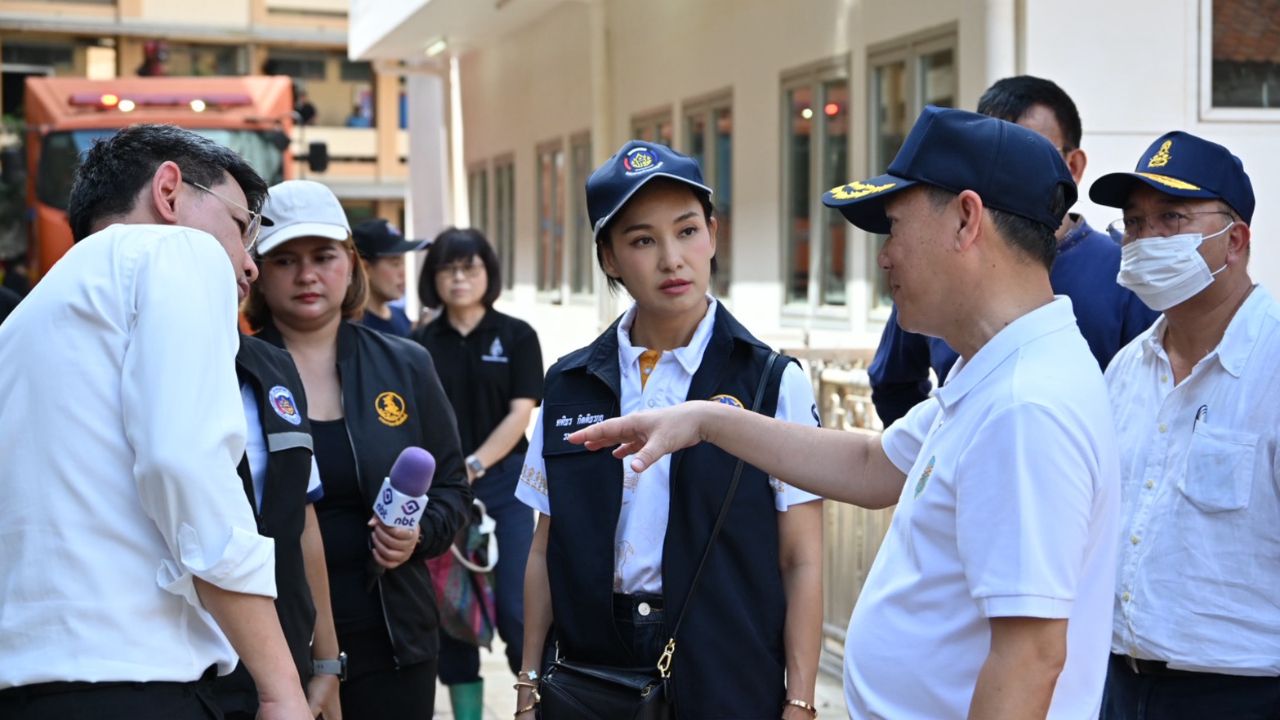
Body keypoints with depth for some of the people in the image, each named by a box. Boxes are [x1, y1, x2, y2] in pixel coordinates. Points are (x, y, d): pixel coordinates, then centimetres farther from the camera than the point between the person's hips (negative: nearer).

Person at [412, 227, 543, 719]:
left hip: (504, 481, -2)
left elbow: (521, 412, -5)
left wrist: (474, 465, -16)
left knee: (514, 606, -6)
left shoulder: (516, 336, 2)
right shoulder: (421, 343, 6)